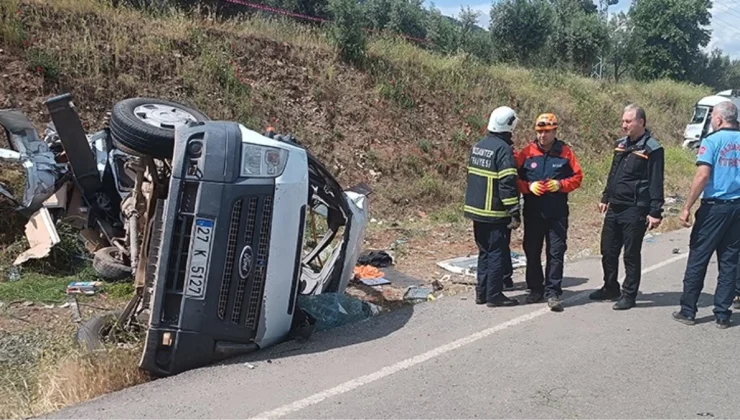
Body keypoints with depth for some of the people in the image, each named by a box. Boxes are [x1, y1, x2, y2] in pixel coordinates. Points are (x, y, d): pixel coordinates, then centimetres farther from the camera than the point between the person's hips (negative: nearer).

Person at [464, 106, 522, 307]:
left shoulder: (478, 146, 10)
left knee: (484, 251, 16)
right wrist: (515, 213, -16)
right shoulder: (503, 149, -15)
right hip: (495, 213, -8)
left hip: (476, 209, 8)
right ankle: (494, 295, 5)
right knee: (497, 253, 1)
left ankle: (481, 292, 21)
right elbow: (508, 184, -19)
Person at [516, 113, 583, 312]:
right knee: (532, 252, 9)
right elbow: (515, 178, 4)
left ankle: (552, 293, 6)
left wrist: (560, 185, -13)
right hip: (532, 212, 1)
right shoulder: (527, 152, 1)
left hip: (557, 213, -1)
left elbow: (577, 177, 4)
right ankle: (535, 289, 24)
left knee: (556, 253, -1)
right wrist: (529, 186, -15)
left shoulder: (565, 152, 1)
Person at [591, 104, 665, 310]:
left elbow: (656, 183, -14)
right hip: (614, 208, 8)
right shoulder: (621, 144, 12)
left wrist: (655, 212, -17)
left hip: (635, 210, -7)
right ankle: (610, 288, 29)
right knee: (608, 251, 13)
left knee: (631, 254, 2)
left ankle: (629, 295, 13)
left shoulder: (652, 149, -11)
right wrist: (605, 198, 21)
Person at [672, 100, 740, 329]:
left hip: (714, 207, -5)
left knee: (698, 259, 4)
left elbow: (702, 175, -17)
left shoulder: (712, 141, -8)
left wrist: (687, 207, -15)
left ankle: (688, 311, 9)